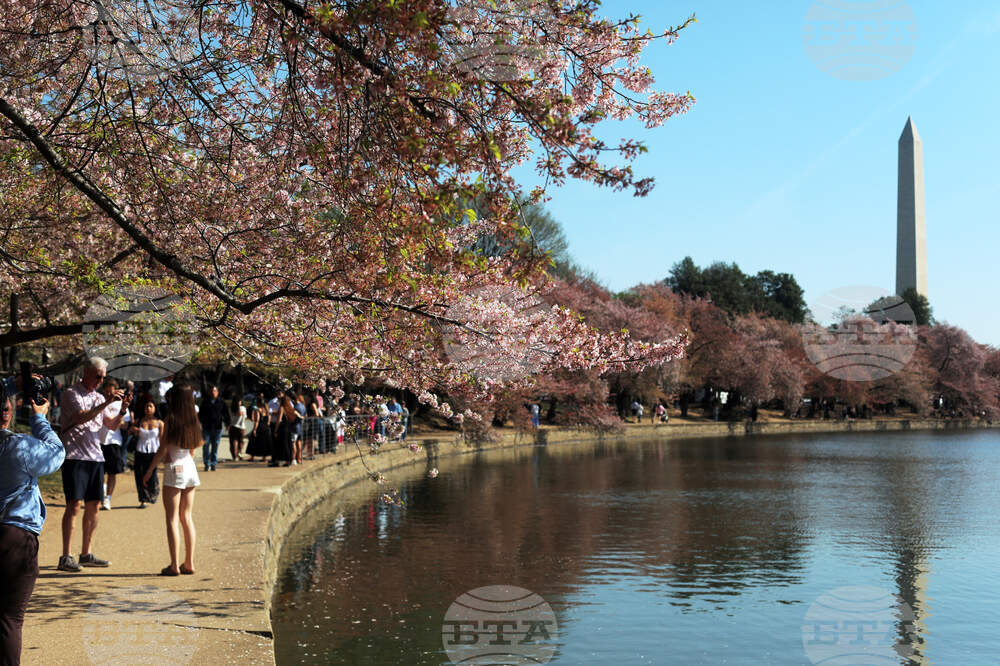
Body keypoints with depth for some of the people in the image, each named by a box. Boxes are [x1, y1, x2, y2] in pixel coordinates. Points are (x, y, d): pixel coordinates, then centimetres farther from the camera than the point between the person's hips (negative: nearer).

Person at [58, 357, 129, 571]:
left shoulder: (99, 397, 17)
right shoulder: (71, 393, -3)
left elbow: (111, 425, 20)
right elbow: (81, 417, -18)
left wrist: (122, 410, 2)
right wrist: (107, 403, -23)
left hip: (95, 457, 7)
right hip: (74, 456, -7)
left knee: (93, 505, 7)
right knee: (74, 505, -11)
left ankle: (86, 554, 14)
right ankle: (65, 557, -9)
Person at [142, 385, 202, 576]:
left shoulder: (170, 419, -9)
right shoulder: (193, 420, 7)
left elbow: (163, 449, -11)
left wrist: (150, 470, -3)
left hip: (174, 468, -6)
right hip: (190, 468, 6)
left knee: (172, 518, -2)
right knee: (187, 517, 11)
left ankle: (174, 565, -5)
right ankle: (189, 563, 11)